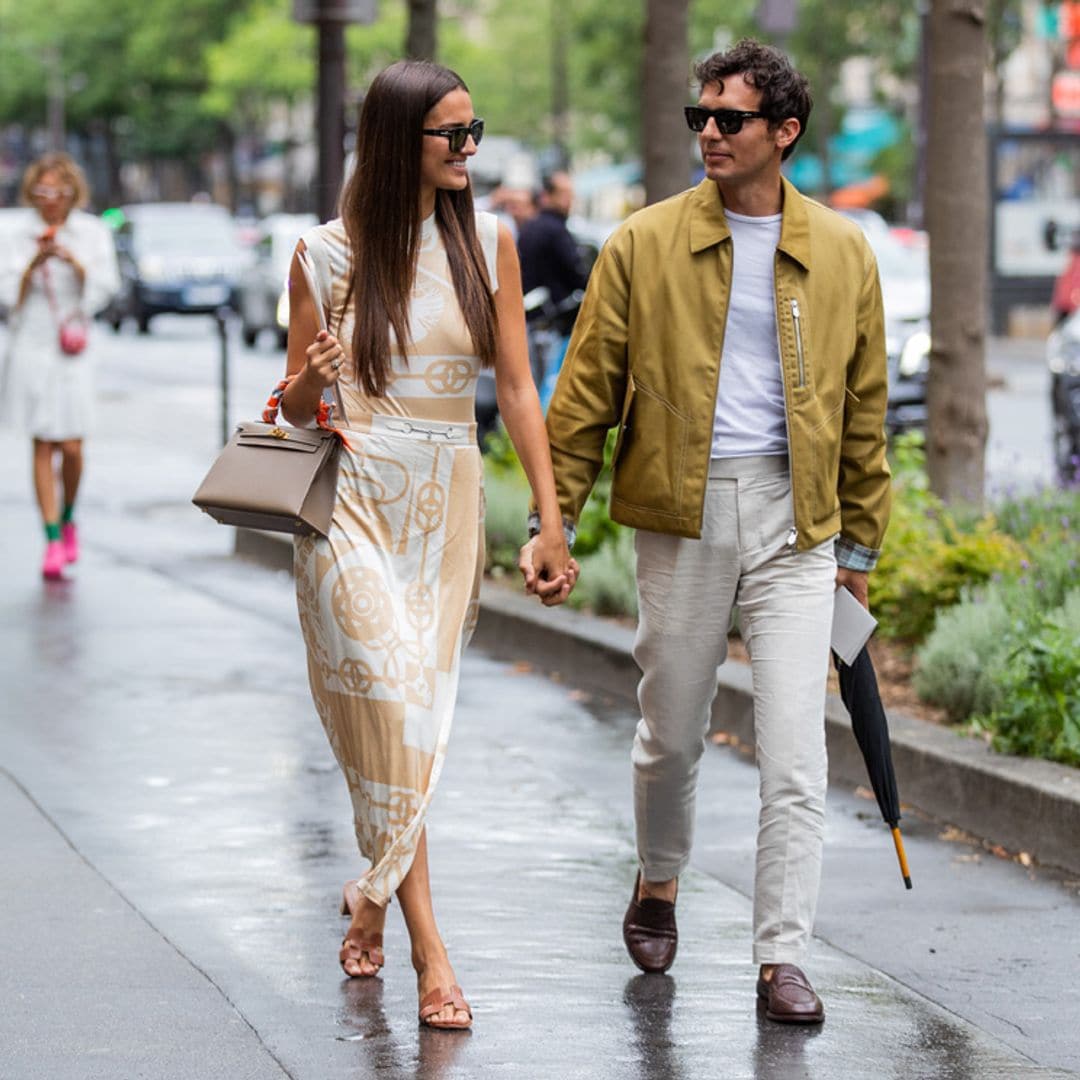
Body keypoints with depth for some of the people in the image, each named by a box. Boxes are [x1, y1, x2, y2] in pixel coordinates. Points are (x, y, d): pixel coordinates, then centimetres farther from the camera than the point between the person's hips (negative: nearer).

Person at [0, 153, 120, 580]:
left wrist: (74, 261, -17)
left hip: (74, 350, 0)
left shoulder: (93, 233, 4)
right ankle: (53, 538, -1)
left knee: (71, 447, -5)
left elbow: (102, 289, -2)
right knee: (43, 446, -4)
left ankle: (67, 517, 23)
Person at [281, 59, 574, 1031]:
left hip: (448, 502, 3)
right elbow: (295, 406, 6)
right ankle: (428, 945, -11)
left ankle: (376, 896, 31)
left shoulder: (488, 242, 4)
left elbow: (517, 386, 4)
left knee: (415, 715, 9)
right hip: (355, 501, -3)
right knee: (391, 704, -13)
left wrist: (550, 519, -1)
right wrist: (312, 377, -18)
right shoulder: (328, 254, -2)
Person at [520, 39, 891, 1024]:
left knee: (795, 748, -7)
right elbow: (586, 392, 3)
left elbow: (864, 410, 10)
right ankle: (657, 887, 38)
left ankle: (783, 957, -2)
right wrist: (551, 521, -2)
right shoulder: (645, 244, 1)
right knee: (672, 731, 12)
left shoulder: (841, 254, 4)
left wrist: (859, 545, 11)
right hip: (680, 513, 0)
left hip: (794, 518, 0)